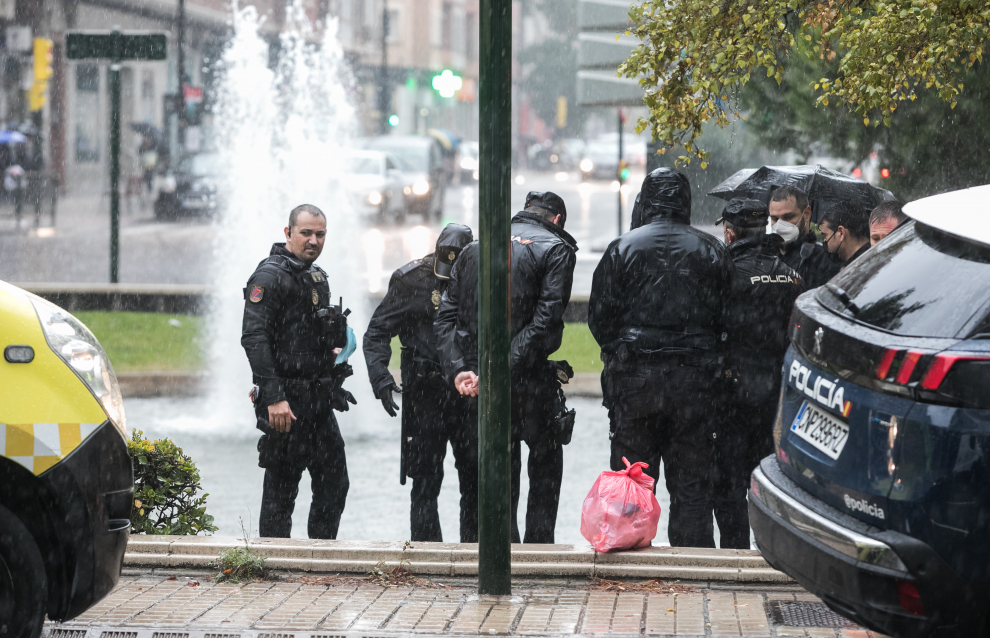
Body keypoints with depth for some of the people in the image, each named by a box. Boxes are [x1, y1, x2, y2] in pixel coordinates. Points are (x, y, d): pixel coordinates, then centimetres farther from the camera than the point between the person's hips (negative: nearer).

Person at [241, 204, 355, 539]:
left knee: (334, 484, 10)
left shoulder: (317, 276, 17)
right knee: (281, 488, -3)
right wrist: (274, 398, -27)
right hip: (287, 402, -9)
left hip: (319, 400, 9)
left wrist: (333, 349, 12)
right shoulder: (270, 276, -12)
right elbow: (254, 338, -21)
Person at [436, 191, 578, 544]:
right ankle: (538, 548, 9)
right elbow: (546, 319, -16)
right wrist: (508, 365, -18)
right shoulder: (556, 250, -2)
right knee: (546, 462, 12)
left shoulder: (474, 250, 13)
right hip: (533, 379, -4)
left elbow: (446, 317, 4)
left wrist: (458, 369, -5)